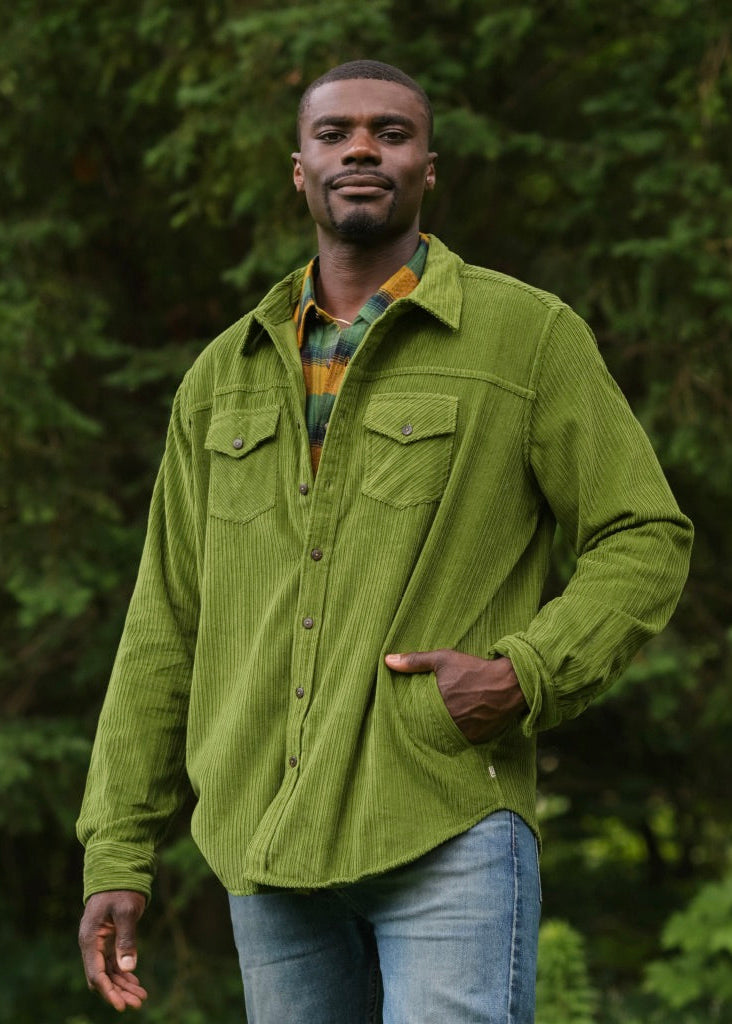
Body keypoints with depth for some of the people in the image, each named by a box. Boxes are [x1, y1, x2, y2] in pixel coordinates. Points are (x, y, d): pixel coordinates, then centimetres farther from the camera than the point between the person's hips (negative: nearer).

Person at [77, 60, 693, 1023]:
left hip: (449, 829, -5)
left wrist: (526, 675, -15)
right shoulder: (224, 377, 14)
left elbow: (645, 542, 3)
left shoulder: (532, 334, 1)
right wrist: (116, 854, 9)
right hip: (270, 839, 5)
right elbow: (167, 624, 15)